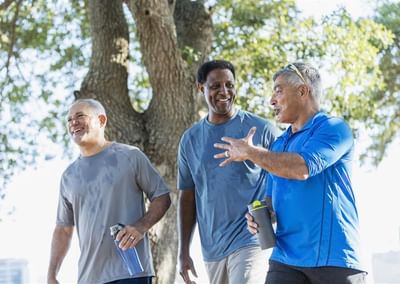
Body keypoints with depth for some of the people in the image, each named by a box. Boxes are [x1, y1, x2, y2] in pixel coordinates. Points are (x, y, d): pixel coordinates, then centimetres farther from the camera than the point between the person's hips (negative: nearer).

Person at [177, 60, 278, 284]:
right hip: (212, 248, 5)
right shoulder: (191, 139, 10)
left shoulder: (261, 129, -1)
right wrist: (184, 251, 9)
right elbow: (188, 196, 14)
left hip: (250, 241, -5)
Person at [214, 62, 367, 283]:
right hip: (286, 258, 6)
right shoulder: (279, 144, 20)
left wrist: (249, 152, -6)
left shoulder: (333, 128, -2)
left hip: (334, 258, -5)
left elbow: (302, 168, -19)